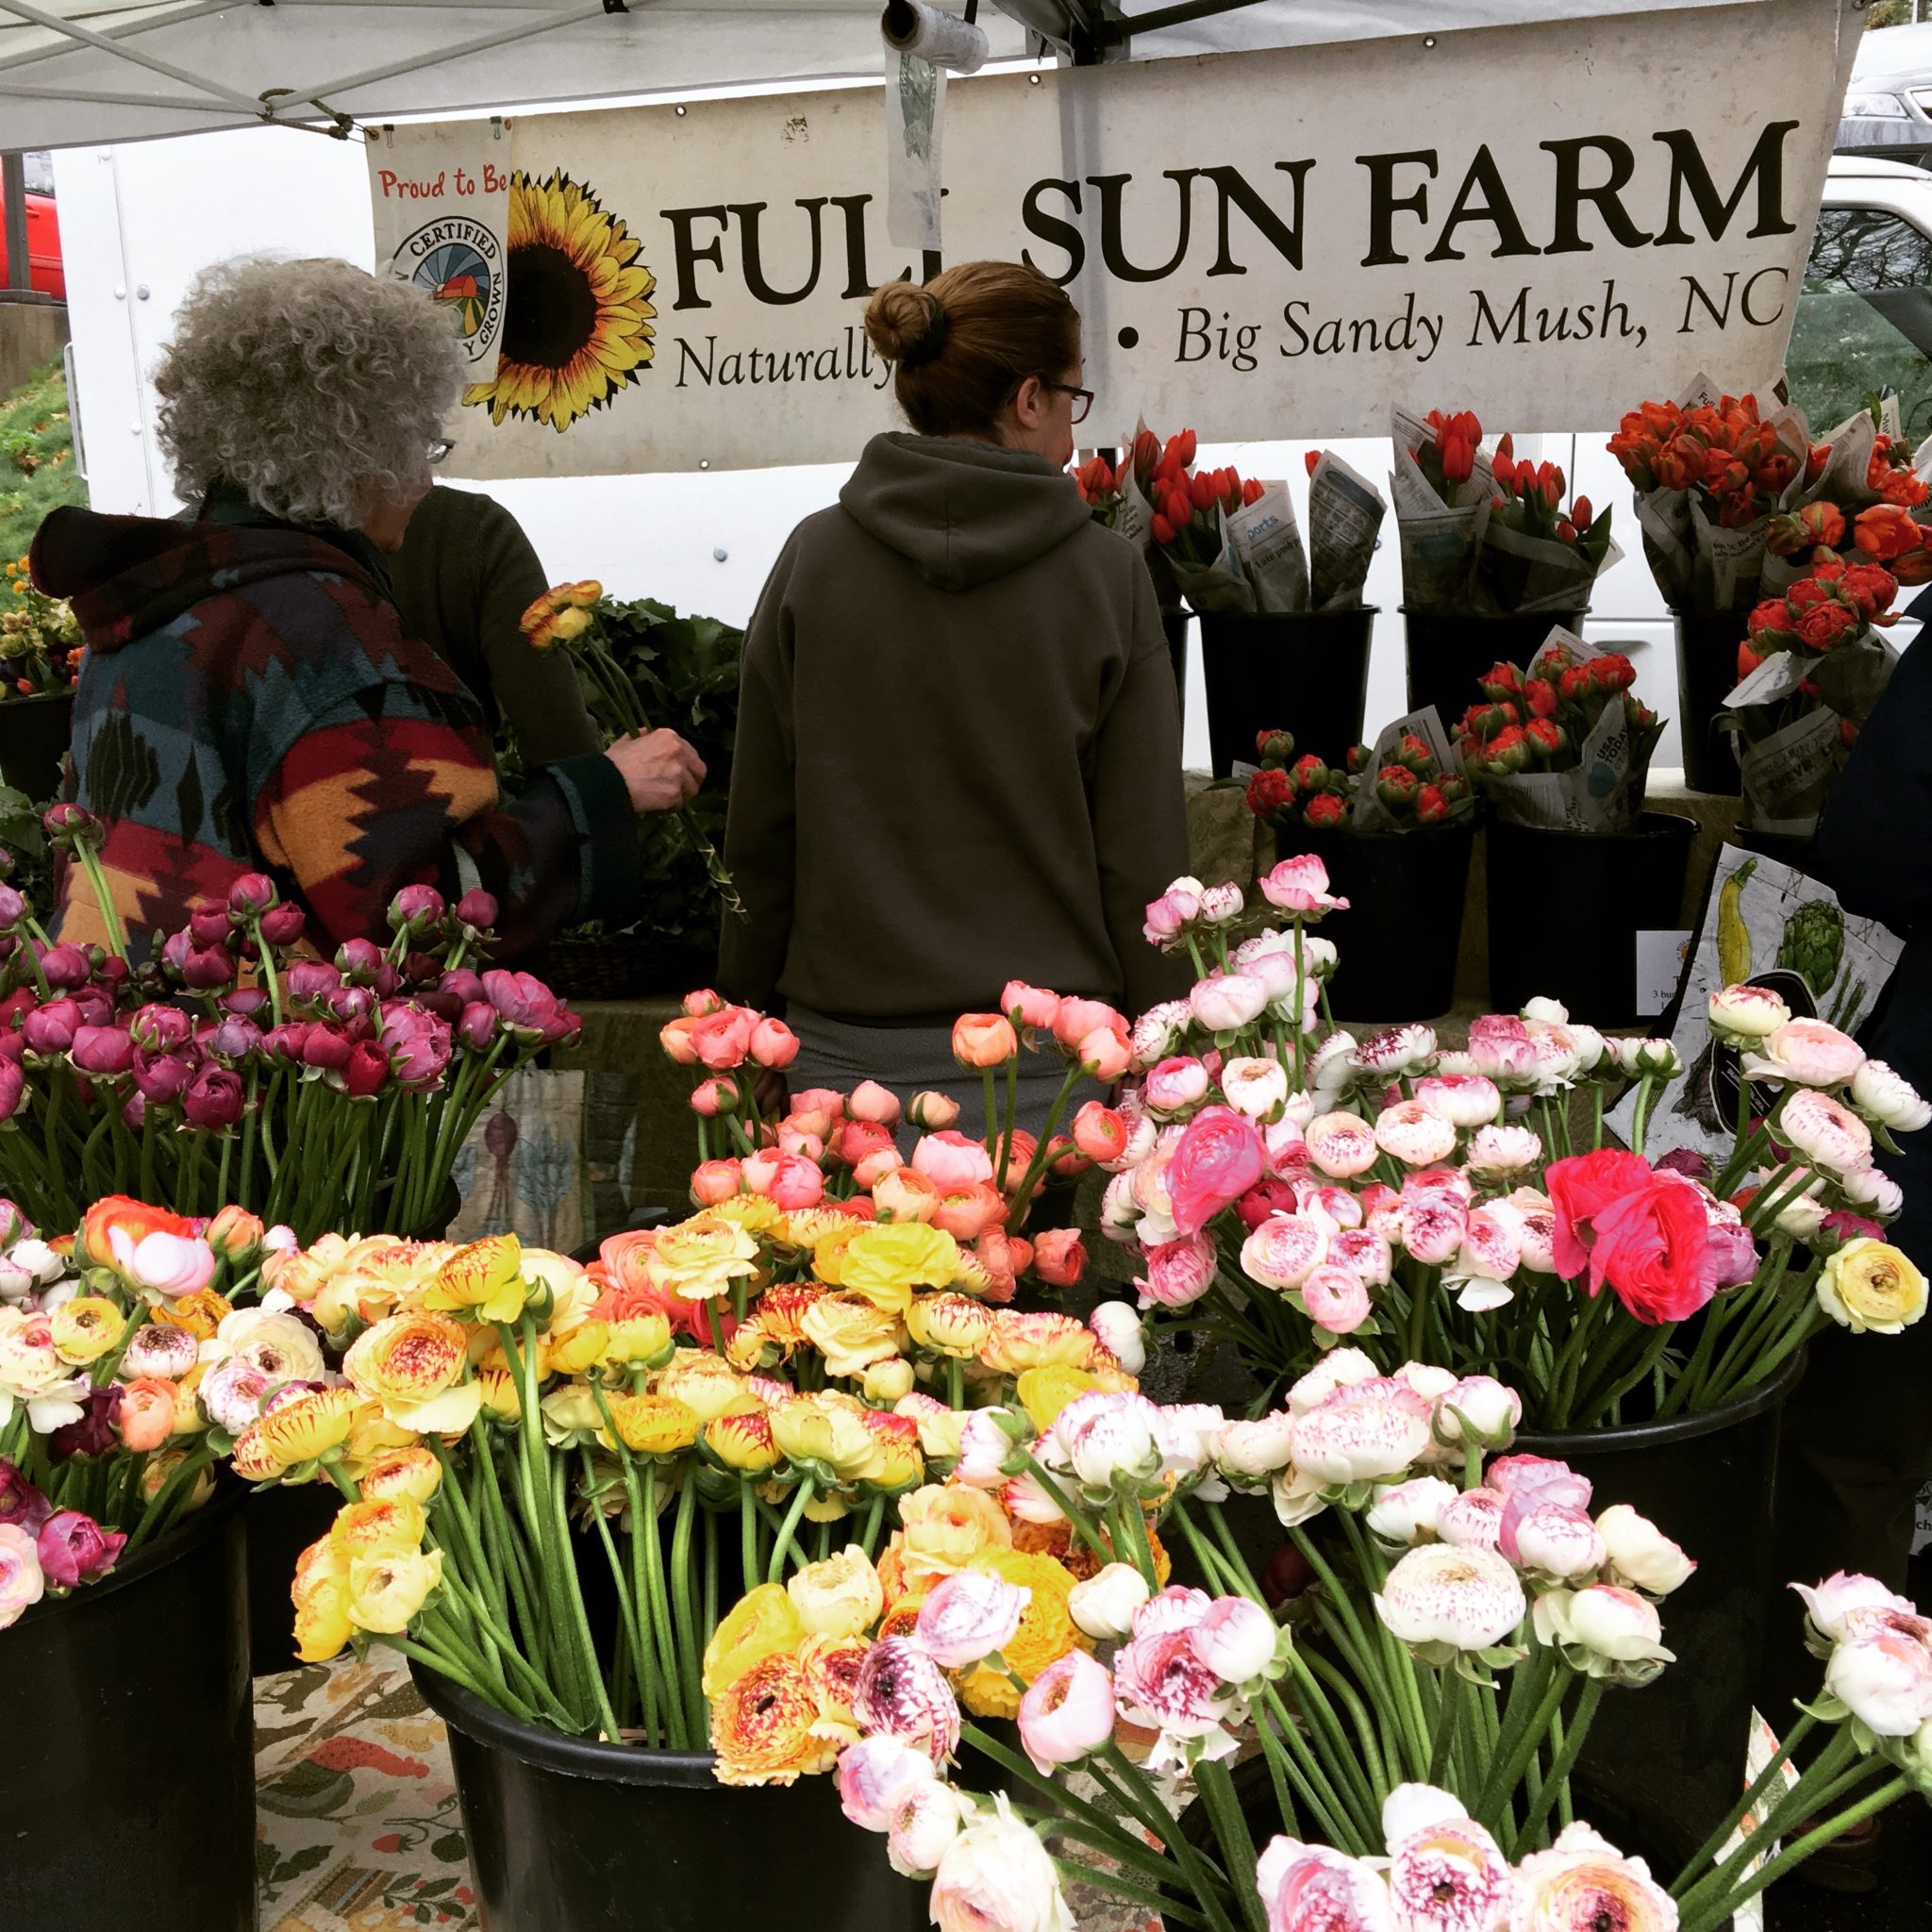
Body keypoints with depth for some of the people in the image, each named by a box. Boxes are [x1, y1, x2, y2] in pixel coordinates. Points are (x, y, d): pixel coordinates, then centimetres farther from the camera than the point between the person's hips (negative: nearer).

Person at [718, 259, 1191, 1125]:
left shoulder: (814, 558, 0)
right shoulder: (1107, 574, -4)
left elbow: (758, 828, 4)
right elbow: (1145, 856, -2)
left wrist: (748, 1007, 15)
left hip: (850, 1045, 2)